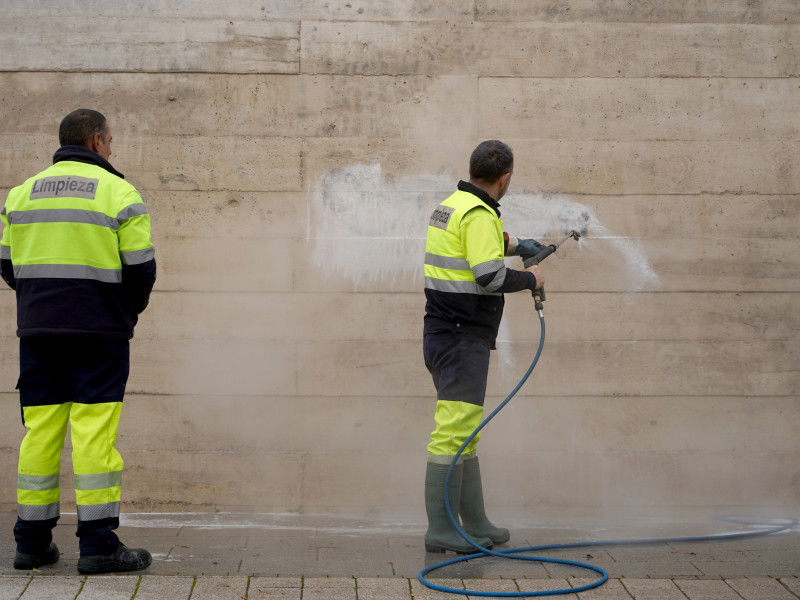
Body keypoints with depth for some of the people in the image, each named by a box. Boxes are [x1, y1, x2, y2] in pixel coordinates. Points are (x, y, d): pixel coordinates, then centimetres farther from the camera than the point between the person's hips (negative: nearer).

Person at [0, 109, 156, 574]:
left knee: (40, 430, 8)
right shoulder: (118, 192, -3)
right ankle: (98, 543, -6)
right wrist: (131, 310, 12)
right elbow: (141, 268, -6)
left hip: (38, 328, 5)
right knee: (95, 431, -5)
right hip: (99, 331, -5)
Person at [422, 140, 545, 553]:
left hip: (443, 333, 10)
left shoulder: (451, 205, 15)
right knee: (454, 431, -9)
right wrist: (529, 278, -9)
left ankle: (475, 525, 20)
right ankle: (441, 531, -8)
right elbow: (490, 277, -25)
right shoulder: (480, 215, -15)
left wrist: (511, 244, 38)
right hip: (463, 338, -10)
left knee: (464, 433, 14)